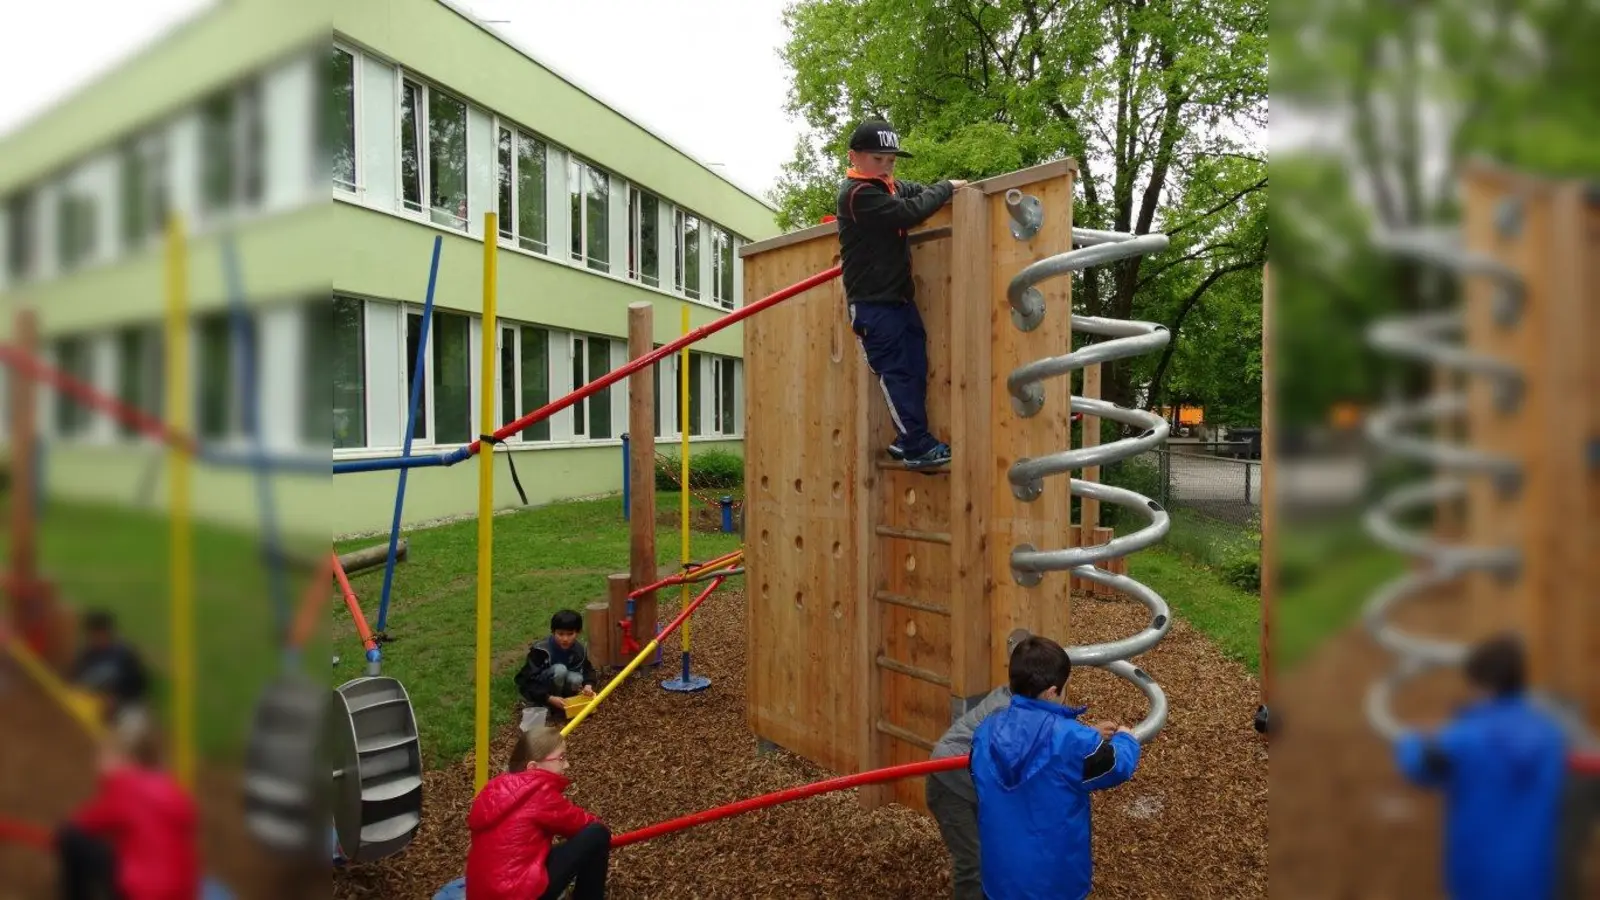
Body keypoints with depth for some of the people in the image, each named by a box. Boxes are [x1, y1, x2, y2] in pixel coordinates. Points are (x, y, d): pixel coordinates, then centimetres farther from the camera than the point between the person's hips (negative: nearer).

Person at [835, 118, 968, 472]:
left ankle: (909, 440, 18)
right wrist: (947, 188, -12)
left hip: (900, 296, 9)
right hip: (873, 303, -9)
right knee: (896, 372, -6)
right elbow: (909, 213, -24)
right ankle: (918, 446, -2)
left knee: (916, 368, 9)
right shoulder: (857, 194, -17)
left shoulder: (888, 186, 15)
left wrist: (944, 191, 0)